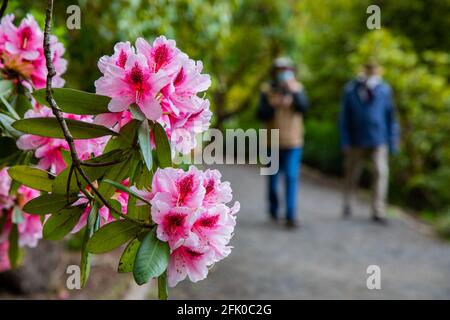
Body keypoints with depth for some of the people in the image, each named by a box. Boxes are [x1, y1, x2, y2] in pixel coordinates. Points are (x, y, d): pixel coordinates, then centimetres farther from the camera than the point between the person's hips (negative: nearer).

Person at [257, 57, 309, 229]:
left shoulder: (298, 88, 1)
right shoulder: (267, 90, -1)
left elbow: (303, 107, -15)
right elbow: (261, 114, -9)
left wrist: (293, 92, -28)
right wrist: (274, 104, -24)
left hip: (293, 143, -1)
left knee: (292, 177, -10)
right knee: (273, 177, 13)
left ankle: (291, 216, -10)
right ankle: (274, 209, 34)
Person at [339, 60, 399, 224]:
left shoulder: (384, 90, -2)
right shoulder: (351, 90, -3)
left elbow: (391, 117, 4)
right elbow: (344, 118, 2)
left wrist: (393, 141, 3)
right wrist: (345, 142, -1)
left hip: (379, 140, 0)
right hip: (357, 141, 0)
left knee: (381, 172, -11)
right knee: (352, 174, 11)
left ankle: (378, 211, -7)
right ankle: (347, 205, 32)